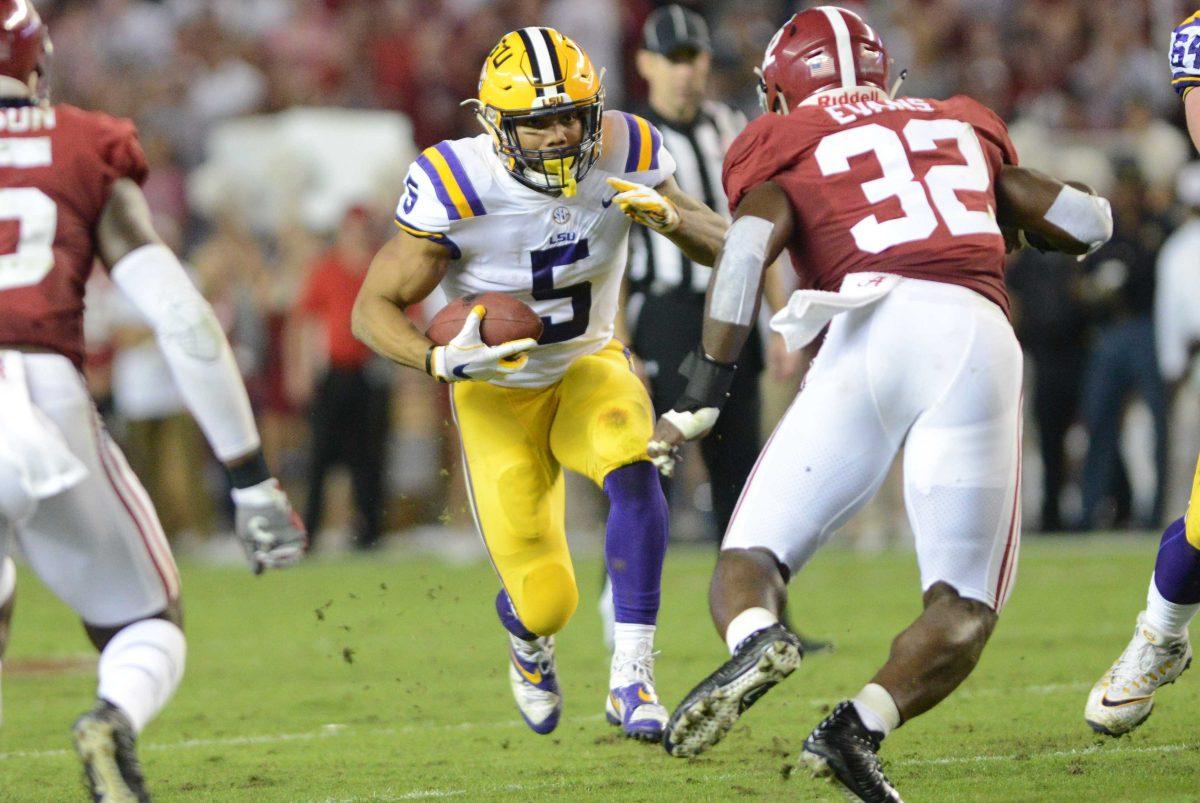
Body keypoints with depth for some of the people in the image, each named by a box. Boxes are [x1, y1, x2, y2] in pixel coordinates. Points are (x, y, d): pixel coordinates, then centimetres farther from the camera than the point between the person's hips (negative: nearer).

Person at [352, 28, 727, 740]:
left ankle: (632, 677, -28)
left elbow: (723, 247, -8)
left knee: (634, 470, -33)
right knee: (547, 602, -4)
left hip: (591, 366, 2)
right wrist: (442, 360, -37)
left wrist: (670, 216, -31)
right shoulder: (456, 191, -26)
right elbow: (374, 308, -17)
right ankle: (530, 643, 37)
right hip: (499, 392, -2)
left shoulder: (623, 155, -17)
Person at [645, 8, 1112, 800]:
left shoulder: (785, 147, 19)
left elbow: (751, 239, -2)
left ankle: (756, 640, -28)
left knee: (751, 559, 6)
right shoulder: (961, 127, 30)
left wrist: (703, 393, -2)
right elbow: (1089, 222, 33)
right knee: (965, 608, 9)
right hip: (980, 339, 2)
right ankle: (861, 725, -16)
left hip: (874, 332, -2)